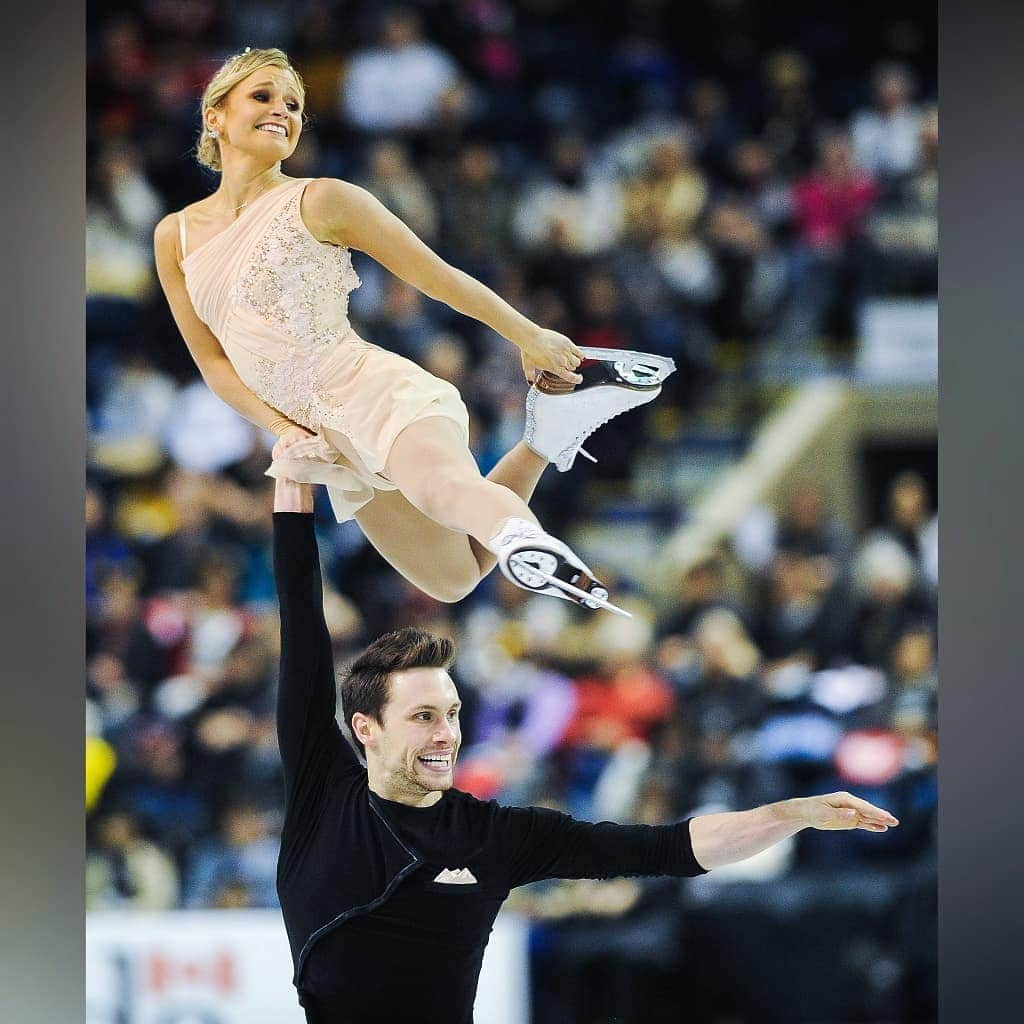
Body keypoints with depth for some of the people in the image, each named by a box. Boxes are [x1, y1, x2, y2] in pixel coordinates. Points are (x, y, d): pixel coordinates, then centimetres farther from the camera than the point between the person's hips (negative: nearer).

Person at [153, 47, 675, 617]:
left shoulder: (320, 201, -2)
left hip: (381, 392, -6)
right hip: (330, 436, 6)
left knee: (441, 486, -40)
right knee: (453, 579, 10)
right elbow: (213, 361, 13)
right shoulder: (176, 238, 9)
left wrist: (530, 338, 6)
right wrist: (283, 430, -2)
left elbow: (436, 275, 3)